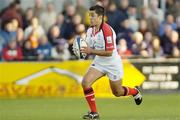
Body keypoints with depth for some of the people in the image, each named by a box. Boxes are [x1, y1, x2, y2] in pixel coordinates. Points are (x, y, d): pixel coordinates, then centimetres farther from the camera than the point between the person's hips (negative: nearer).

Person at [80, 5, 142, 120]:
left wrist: (91, 51, -32)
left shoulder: (107, 30, -27)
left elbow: (109, 52, -28)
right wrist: (83, 49, -12)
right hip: (99, 62, 6)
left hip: (112, 63, -6)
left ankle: (135, 92, 46)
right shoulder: (90, 30, -2)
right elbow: (90, 48, 10)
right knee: (85, 82, -16)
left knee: (117, 92, 11)